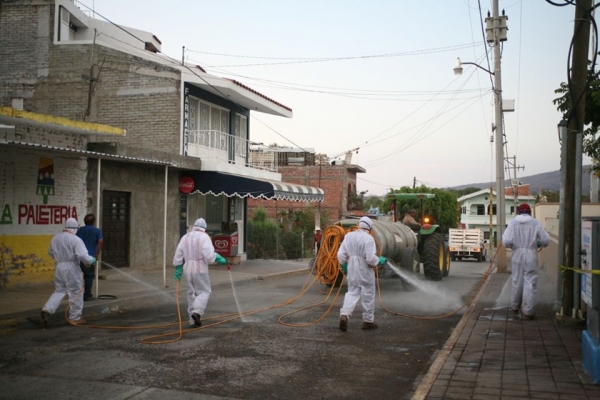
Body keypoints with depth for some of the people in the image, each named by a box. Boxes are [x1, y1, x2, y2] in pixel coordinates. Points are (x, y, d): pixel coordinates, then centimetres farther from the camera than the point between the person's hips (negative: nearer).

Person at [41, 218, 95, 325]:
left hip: (59, 267, 6)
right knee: (75, 293, 7)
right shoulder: (76, 240, -15)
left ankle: (47, 309, 0)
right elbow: (83, 256, -23)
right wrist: (91, 260, -4)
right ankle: (75, 318, 16)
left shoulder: (55, 238, 5)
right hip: (71, 268, -6)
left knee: (59, 291, 19)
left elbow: (51, 253, 19)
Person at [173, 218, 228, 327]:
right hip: (200, 269, -5)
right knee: (204, 292, 5)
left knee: (192, 293, 14)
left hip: (188, 269, 5)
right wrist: (218, 258, -4)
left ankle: (193, 319, 16)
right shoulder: (204, 237, -8)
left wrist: (178, 270, 12)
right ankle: (197, 312, -17)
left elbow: (178, 254, 7)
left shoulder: (185, 237, 10)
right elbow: (209, 254, -20)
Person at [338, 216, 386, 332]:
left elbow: (340, 255, 2)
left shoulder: (348, 236, 0)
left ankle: (344, 314, -10)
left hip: (352, 271, 5)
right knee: (368, 296, 11)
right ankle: (368, 321, 22)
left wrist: (344, 265, 19)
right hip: (365, 272, -4)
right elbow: (371, 258, -22)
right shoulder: (368, 238, -17)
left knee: (352, 293, 13)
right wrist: (379, 261, -2)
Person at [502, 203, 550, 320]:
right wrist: (538, 243, 20)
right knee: (530, 283, 1)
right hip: (531, 255, -2)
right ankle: (527, 312, -1)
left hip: (517, 255, 2)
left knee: (517, 281, 16)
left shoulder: (513, 223, -1)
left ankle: (515, 307, 32)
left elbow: (506, 241, -12)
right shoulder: (535, 223, -2)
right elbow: (546, 240, 0)